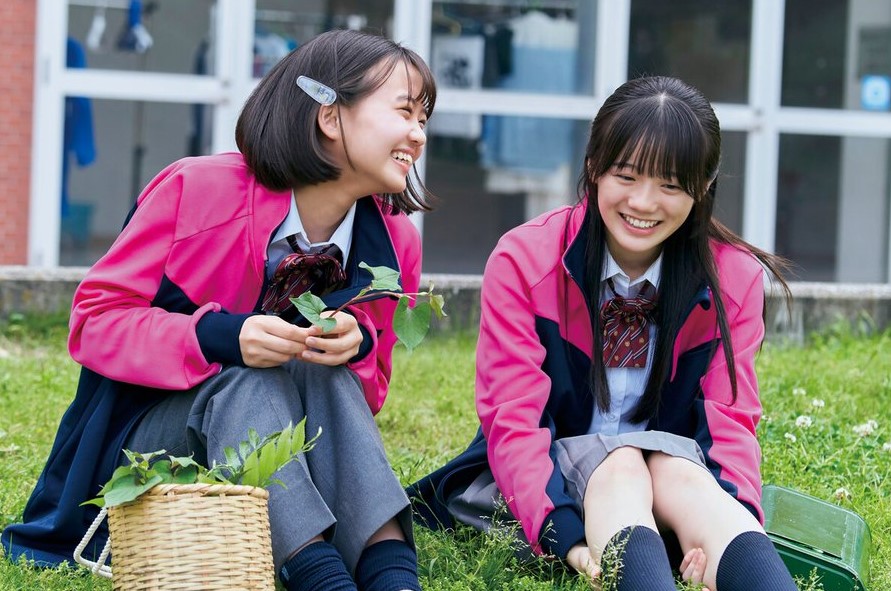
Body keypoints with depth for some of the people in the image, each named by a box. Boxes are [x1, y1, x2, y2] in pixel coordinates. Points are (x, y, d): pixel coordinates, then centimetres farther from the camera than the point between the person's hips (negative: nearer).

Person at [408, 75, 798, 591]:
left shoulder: (734, 278, -3)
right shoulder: (524, 261, -10)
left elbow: (730, 419, -8)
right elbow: (512, 416, -15)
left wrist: (731, 521, -32)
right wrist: (565, 534, -33)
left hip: (674, 469, 2)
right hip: (551, 471, -2)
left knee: (685, 476, -33)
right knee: (620, 468, -34)